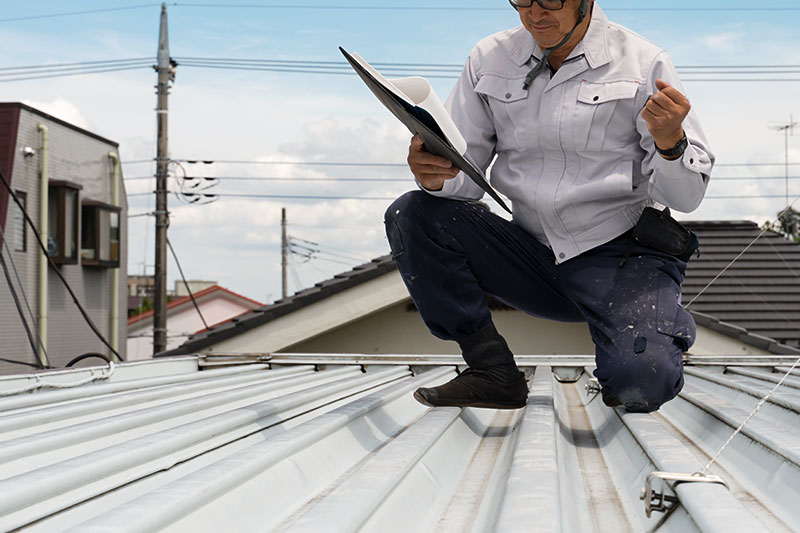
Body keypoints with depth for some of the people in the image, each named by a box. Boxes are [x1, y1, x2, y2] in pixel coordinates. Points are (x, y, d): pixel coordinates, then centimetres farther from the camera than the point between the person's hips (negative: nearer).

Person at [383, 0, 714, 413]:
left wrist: (670, 141, -29)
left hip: (621, 255, -4)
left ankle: (663, 322, 10)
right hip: (531, 253, 4)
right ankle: (493, 371, -8)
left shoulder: (642, 64, -5)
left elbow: (684, 198, -7)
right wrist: (434, 175, -20)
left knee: (640, 383, -29)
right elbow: (464, 173, 4)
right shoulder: (490, 59, 5)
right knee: (413, 216, -15)